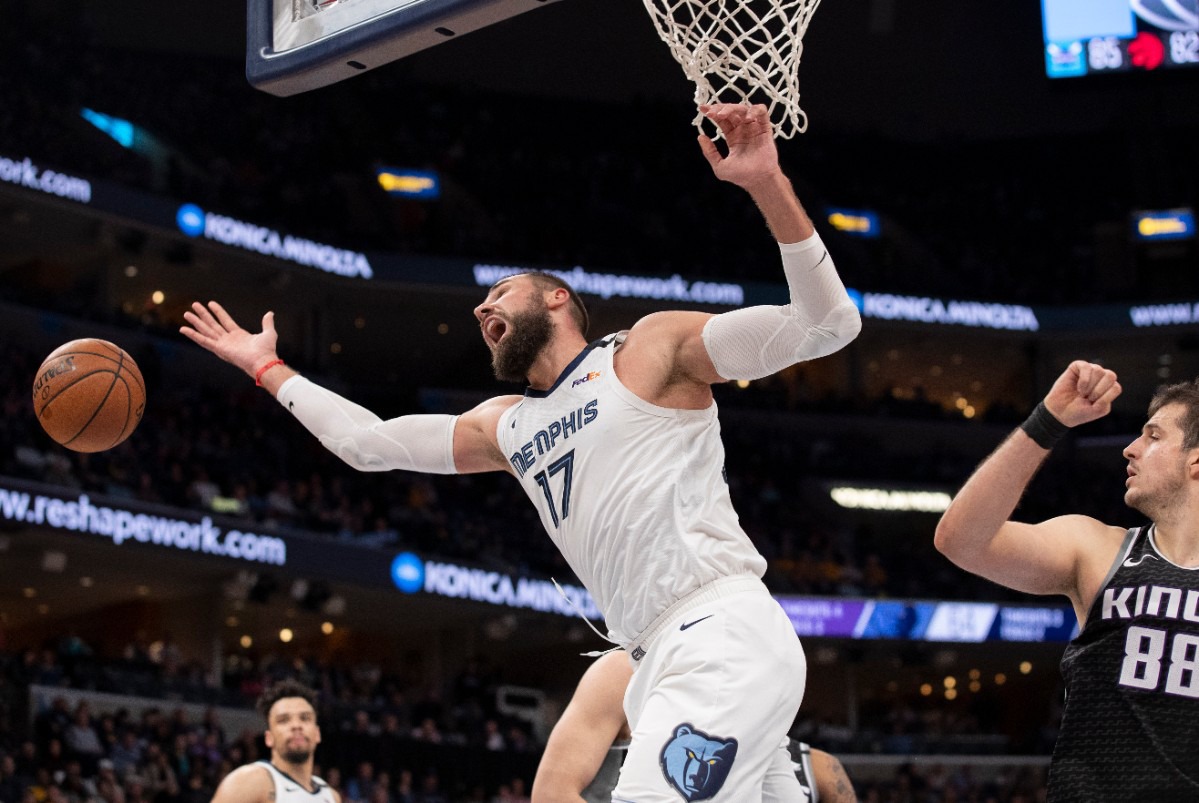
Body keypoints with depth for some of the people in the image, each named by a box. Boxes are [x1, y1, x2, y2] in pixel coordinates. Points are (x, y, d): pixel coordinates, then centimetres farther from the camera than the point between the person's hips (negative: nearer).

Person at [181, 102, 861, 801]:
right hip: (663, 661, 8)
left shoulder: (650, 350, 6)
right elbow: (368, 442, 34)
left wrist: (769, 186, -14)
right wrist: (267, 368, 37)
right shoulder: (505, 427, 27)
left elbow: (828, 324, -4)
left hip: (723, 637, -8)